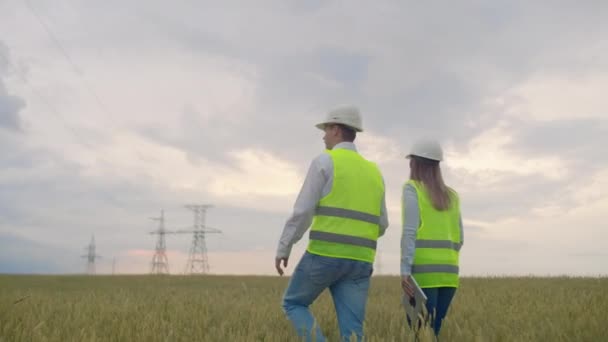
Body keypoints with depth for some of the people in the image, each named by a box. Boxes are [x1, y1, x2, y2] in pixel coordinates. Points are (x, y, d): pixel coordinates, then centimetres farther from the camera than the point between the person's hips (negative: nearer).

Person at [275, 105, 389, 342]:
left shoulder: (325, 161, -3)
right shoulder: (374, 173, 17)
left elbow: (302, 211, -8)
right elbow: (381, 225, 19)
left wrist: (283, 249, 1)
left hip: (324, 256, -5)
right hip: (360, 262, 5)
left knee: (293, 304, 18)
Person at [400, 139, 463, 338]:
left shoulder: (412, 189, 0)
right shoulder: (451, 195, 17)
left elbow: (410, 231, -12)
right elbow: (459, 239, 17)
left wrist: (405, 270, -17)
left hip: (424, 270, -6)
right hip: (448, 271, 6)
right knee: (432, 331, 10)